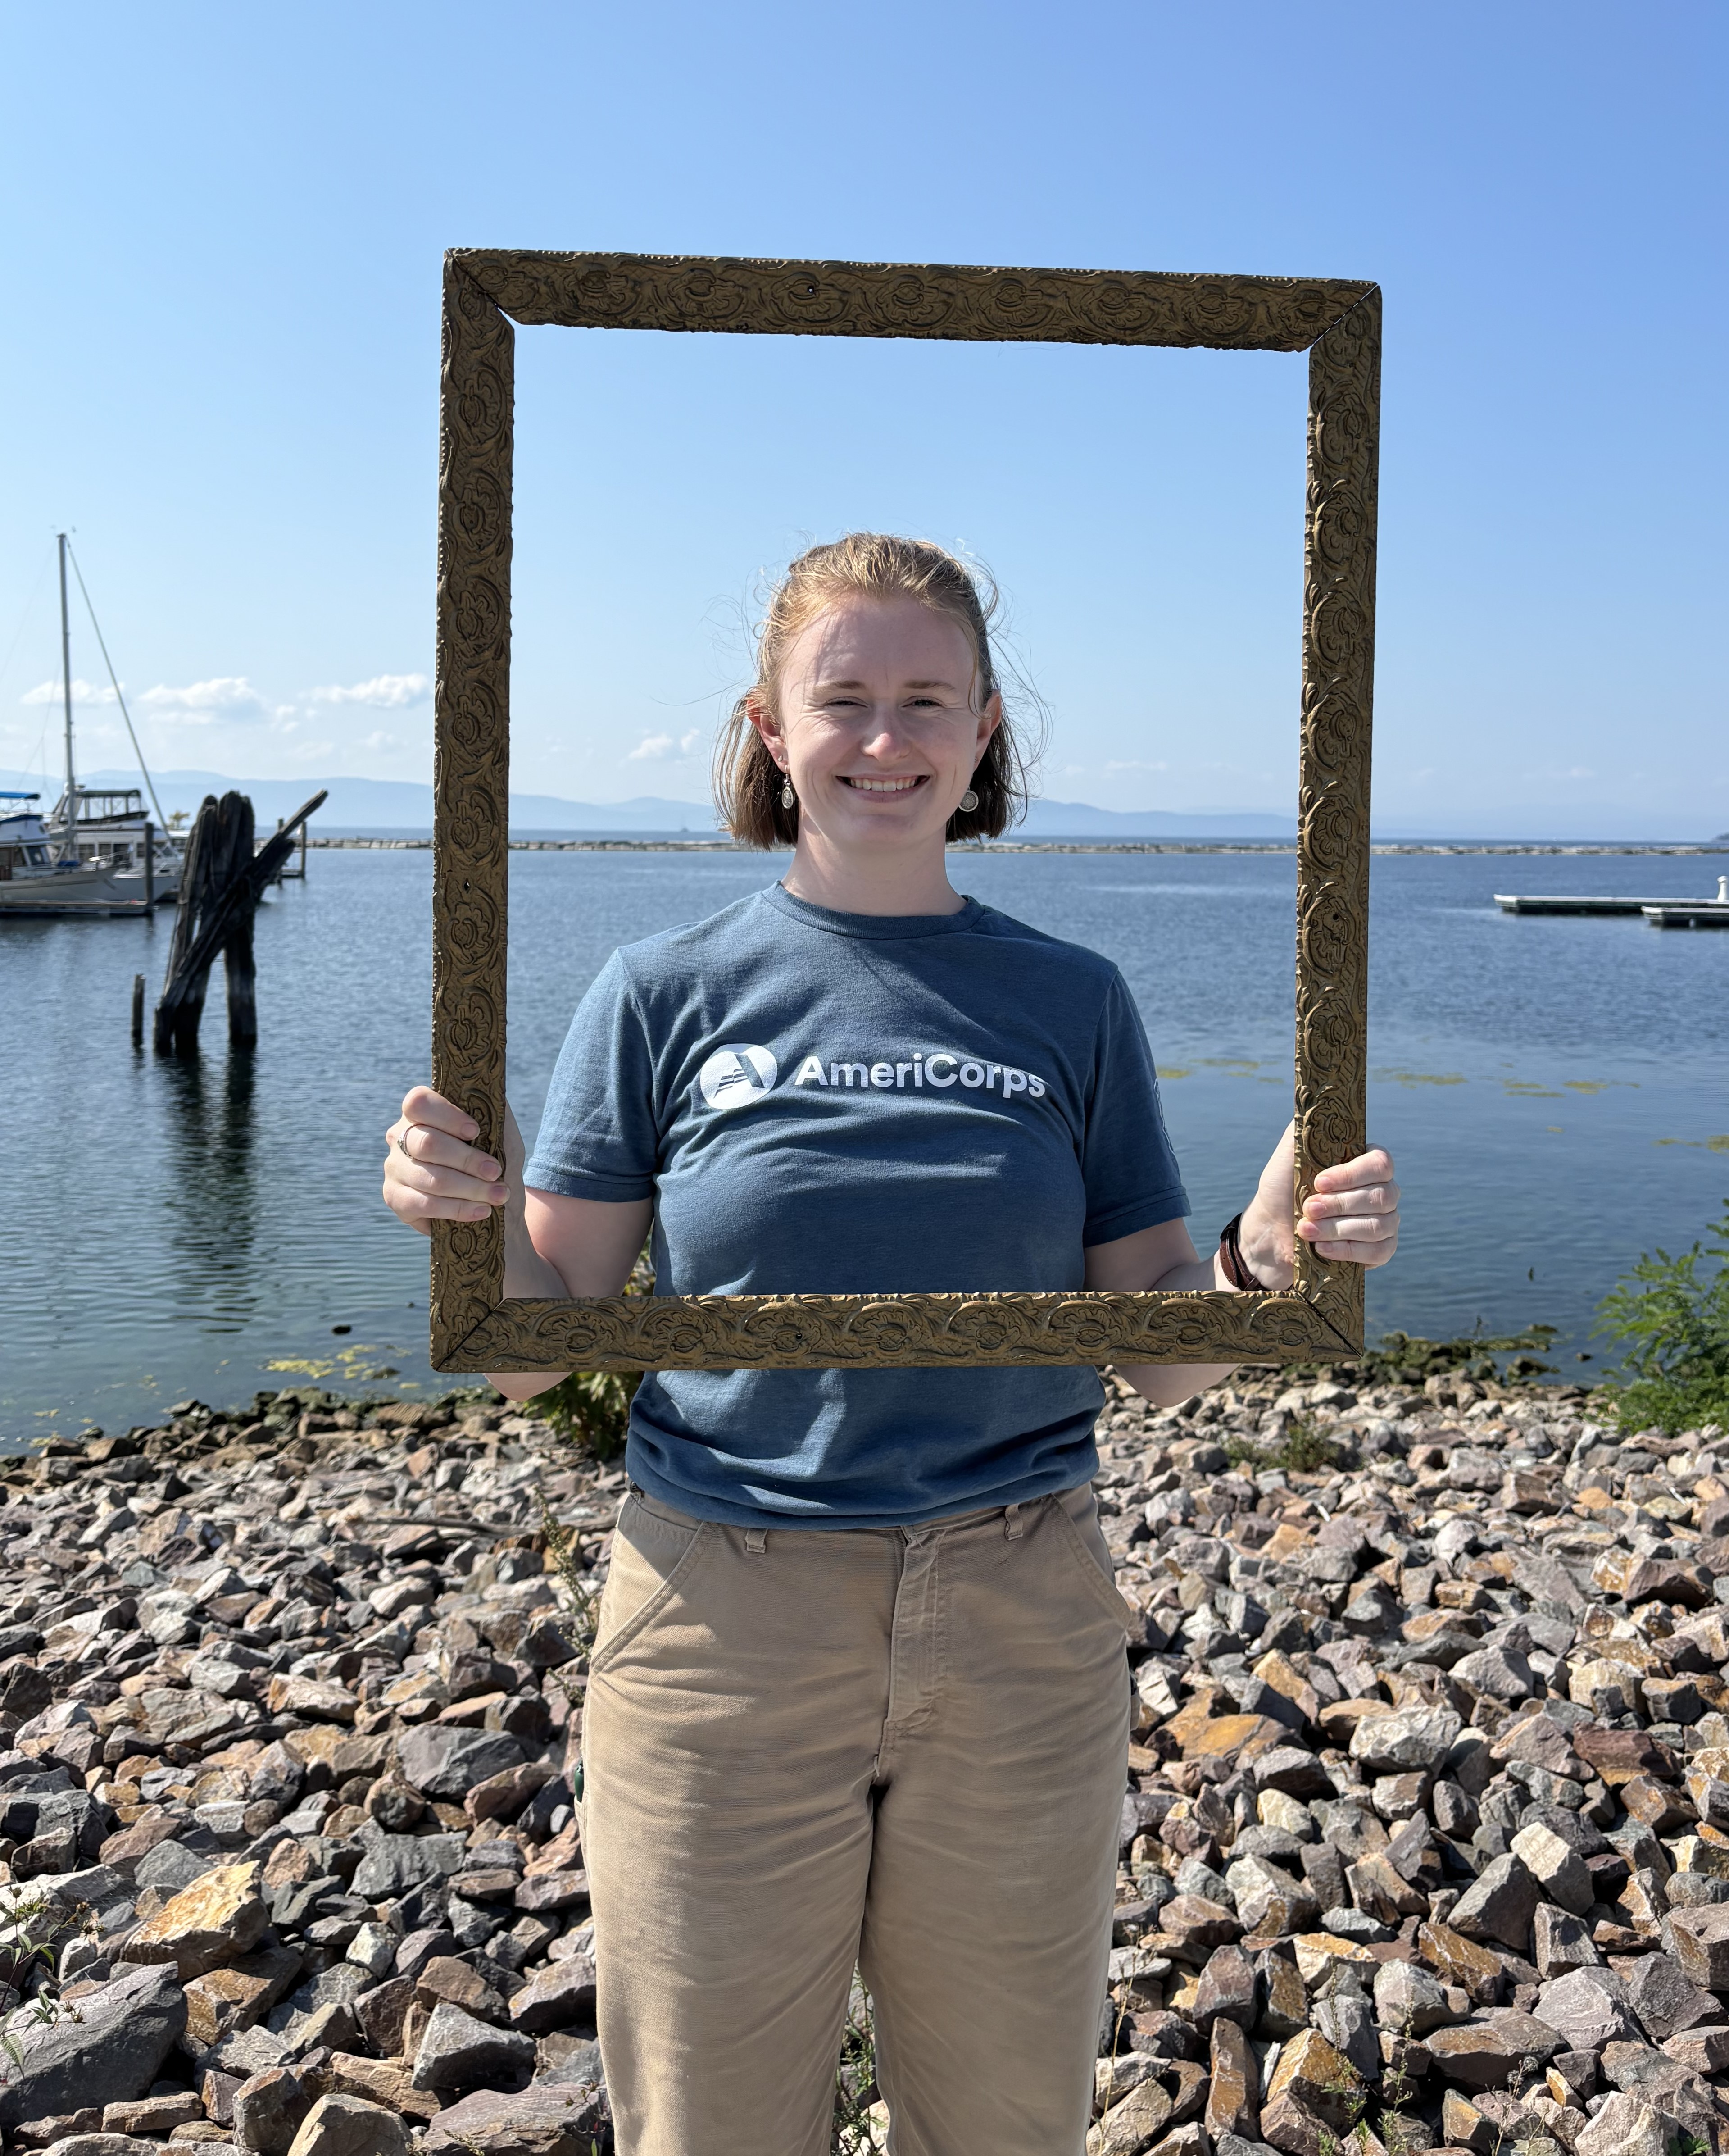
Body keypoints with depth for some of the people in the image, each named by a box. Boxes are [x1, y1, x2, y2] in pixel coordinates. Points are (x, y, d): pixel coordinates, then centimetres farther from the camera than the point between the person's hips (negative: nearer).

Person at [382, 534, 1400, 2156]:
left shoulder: (1072, 1004, 3)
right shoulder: (665, 995, -2)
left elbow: (1149, 1358, 4)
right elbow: (540, 1350, -1)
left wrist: (1265, 1256, -15)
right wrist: (472, 1221, -21)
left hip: (1018, 1643, 2)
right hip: (723, 1633, -1)